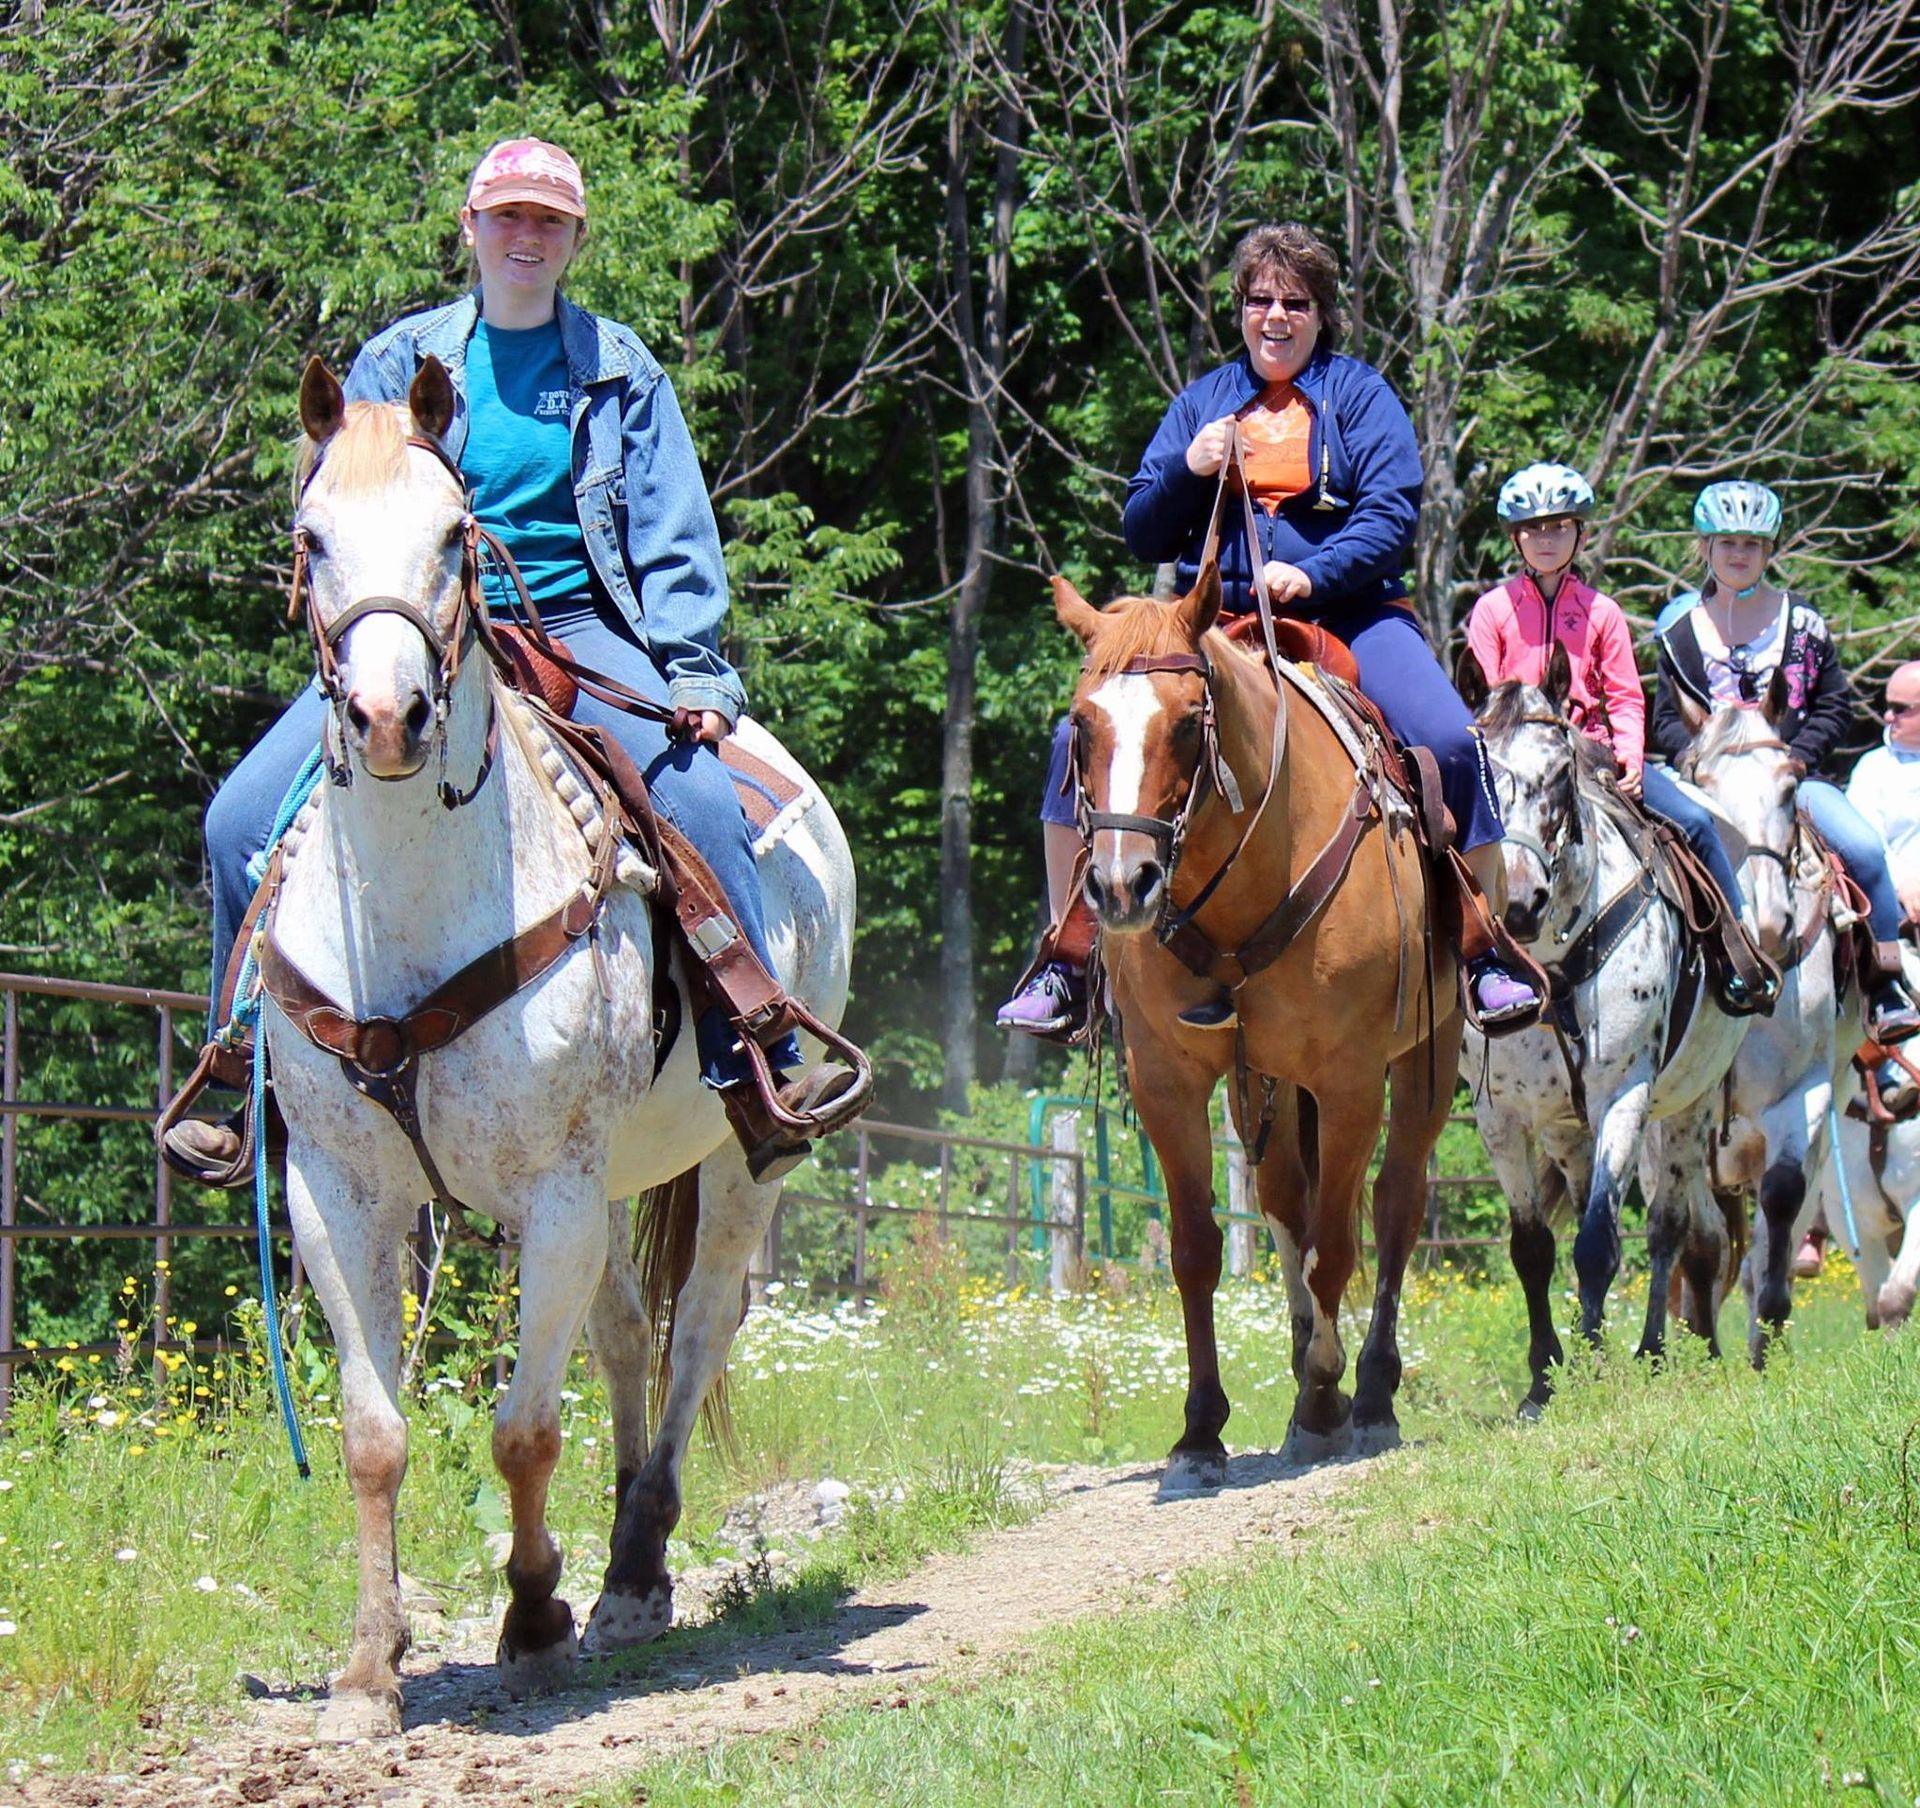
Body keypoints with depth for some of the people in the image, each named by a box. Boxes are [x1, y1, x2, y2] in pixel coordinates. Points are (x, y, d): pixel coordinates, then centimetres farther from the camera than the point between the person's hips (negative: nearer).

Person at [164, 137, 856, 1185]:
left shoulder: (620, 371, 12)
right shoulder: (400, 363, 11)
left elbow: (673, 539, 11)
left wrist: (691, 670, -4)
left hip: (577, 630, -1)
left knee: (702, 803, -28)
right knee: (247, 815, -17)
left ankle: (757, 1075, -25)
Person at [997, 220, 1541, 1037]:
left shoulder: (1359, 394, 8)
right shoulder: (1203, 403, 15)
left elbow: (1393, 513, -5)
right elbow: (1143, 535, 14)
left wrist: (1312, 574, -22)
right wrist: (1187, 471, -6)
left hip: (1346, 611, -2)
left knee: (1451, 743, -26)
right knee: (1083, 739, -17)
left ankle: (1487, 957, -13)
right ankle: (1065, 961, -7)